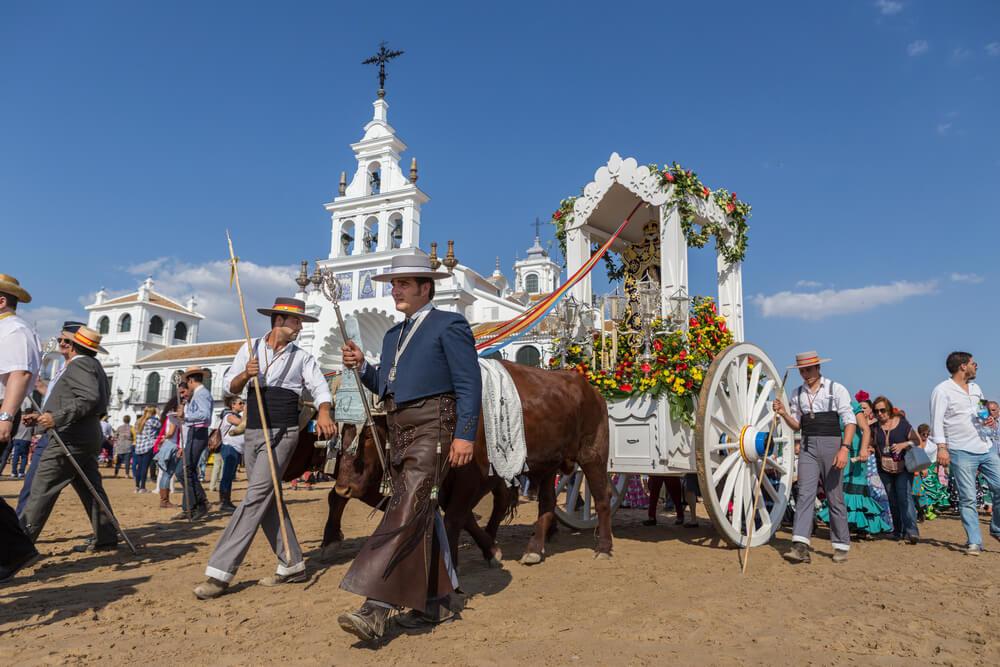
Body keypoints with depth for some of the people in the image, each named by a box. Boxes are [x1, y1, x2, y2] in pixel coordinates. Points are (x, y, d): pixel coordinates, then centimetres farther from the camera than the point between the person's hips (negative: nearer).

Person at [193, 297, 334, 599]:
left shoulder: (302, 358, 5)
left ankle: (220, 572, -9)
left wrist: (323, 412, -25)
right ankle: (293, 566, 20)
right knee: (268, 500, 8)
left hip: (282, 433, -4)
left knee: (256, 497, -12)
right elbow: (229, 387, 9)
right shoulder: (251, 349, 11)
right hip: (253, 432, 4)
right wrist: (246, 374, -13)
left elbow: (320, 387, -4)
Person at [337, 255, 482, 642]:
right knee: (421, 518, 12)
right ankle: (435, 602, 24)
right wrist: (362, 367, 3)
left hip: (431, 428, -8)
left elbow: (469, 385, -9)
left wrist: (464, 435, -17)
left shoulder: (449, 325, -3)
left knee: (406, 512, -14)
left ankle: (375, 610, -13)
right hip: (399, 432, 8)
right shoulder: (393, 335, 21)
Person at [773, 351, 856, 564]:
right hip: (808, 446, 3)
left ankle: (841, 546, 16)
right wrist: (784, 413, -3)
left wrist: (845, 448, -18)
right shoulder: (797, 394, 12)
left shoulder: (836, 389, -1)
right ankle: (800, 546, -13)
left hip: (831, 444, -3)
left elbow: (850, 421, -6)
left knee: (834, 497, 3)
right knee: (805, 493, -7)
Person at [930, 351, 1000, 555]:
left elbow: (982, 415, 28)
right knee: (968, 498, -4)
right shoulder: (942, 391, -5)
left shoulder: (976, 388, 17)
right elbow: (937, 422, -9)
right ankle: (974, 542, 2)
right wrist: (941, 447, -18)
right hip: (961, 452, -7)